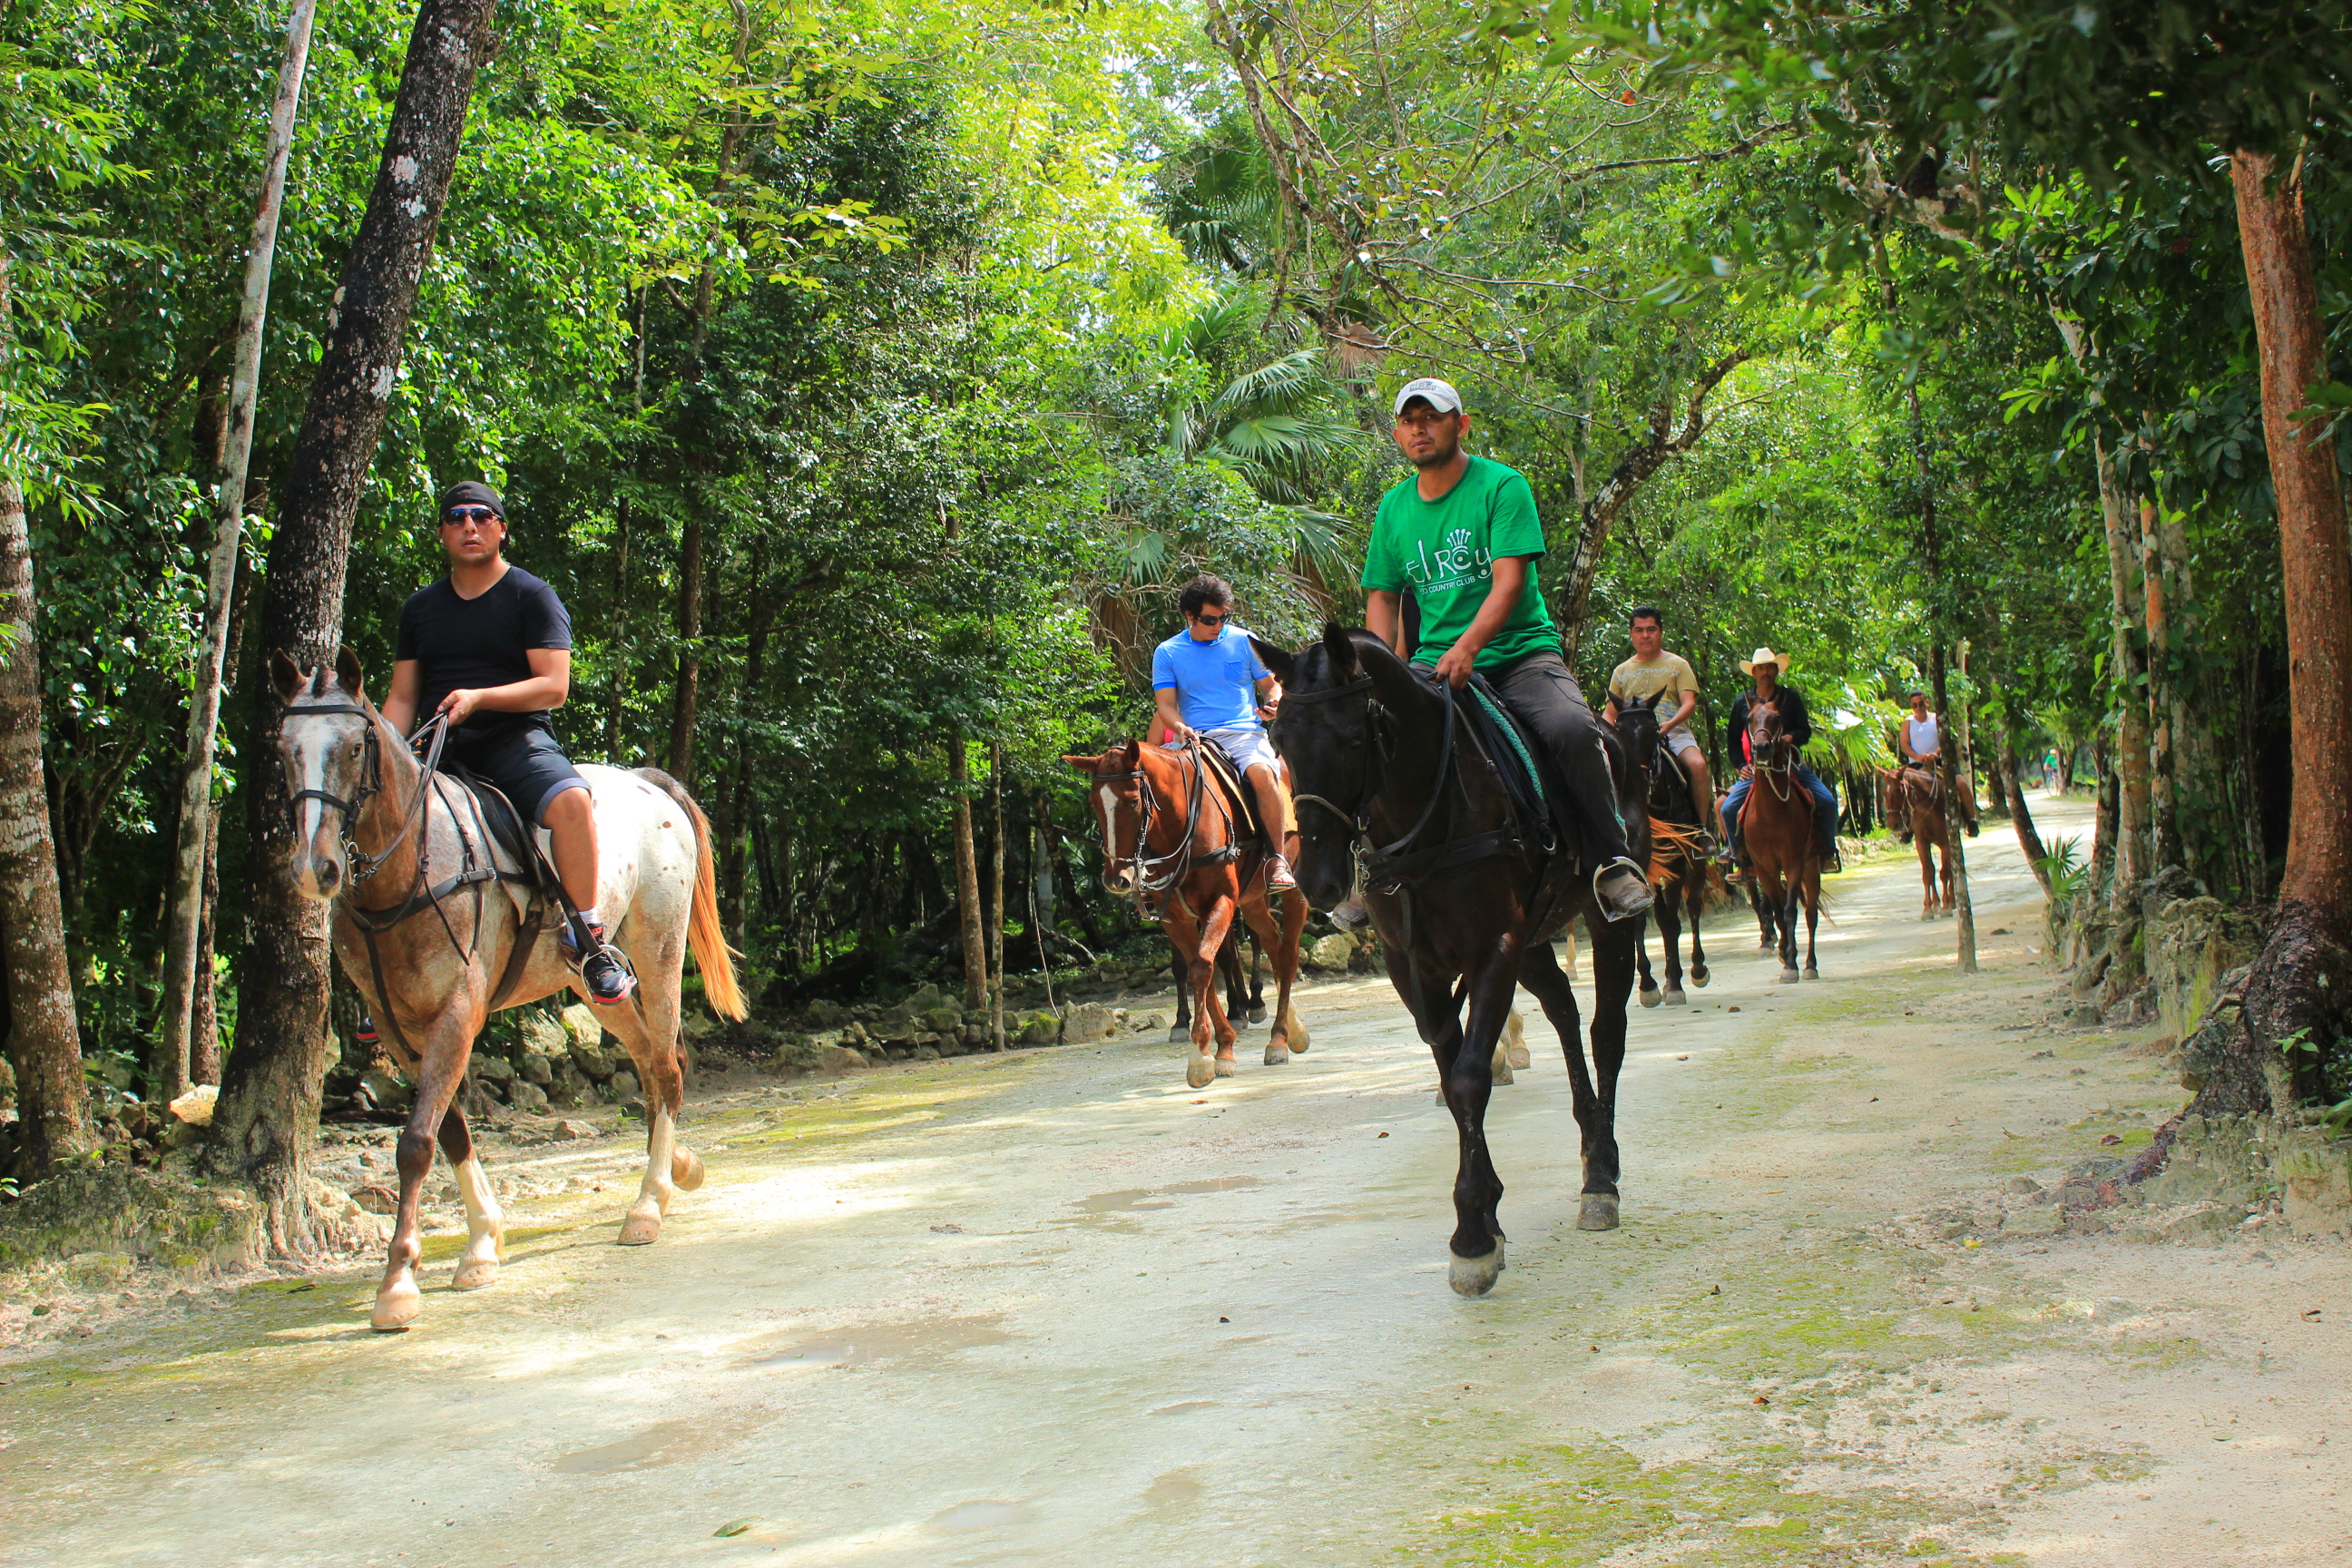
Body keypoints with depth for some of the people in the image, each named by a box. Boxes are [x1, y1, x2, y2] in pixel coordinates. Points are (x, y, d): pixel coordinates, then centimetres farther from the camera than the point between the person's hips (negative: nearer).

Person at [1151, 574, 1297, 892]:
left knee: (1262, 773, -34)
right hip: (1192, 736, 1)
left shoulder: (1244, 642, 9)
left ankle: (1278, 858, -24)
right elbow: (1165, 703, 4)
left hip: (1243, 732, -1)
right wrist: (1180, 727, -18)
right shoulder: (1168, 653, 10)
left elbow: (1271, 686, 14)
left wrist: (1272, 704, -10)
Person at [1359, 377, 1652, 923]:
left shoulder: (1502, 485, -3)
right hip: (1435, 661, 4)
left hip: (1519, 650, -4)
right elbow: (1382, 597, 13)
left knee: (1571, 728, -31)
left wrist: (1467, 646, -29)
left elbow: (1508, 581, -14)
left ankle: (1611, 861, -18)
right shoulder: (1393, 509, 11)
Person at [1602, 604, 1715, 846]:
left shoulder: (1677, 665, 11)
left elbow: (1689, 702, -3)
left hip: (1674, 733, -2)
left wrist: (1670, 724, -24)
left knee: (1697, 764, -32)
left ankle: (1703, 829, -22)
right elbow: (1610, 712, 18)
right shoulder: (1621, 671, 19)